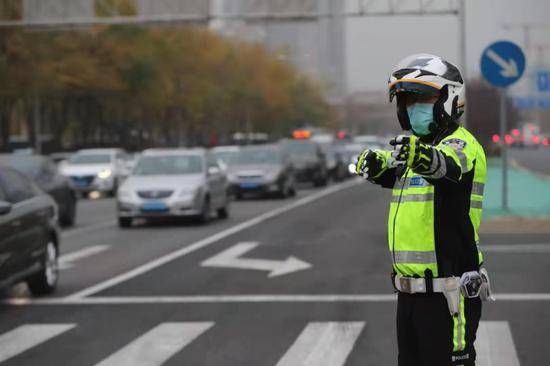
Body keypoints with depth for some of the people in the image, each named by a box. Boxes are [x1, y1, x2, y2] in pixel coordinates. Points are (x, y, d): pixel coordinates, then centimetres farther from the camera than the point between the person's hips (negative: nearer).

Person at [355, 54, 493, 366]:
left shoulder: (462, 143, -13)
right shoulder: (417, 148, 19)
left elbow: (447, 163, -35)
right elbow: (392, 174, 4)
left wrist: (424, 158, -57)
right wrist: (376, 163, -18)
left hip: (448, 294, -8)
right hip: (410, 291, 9)